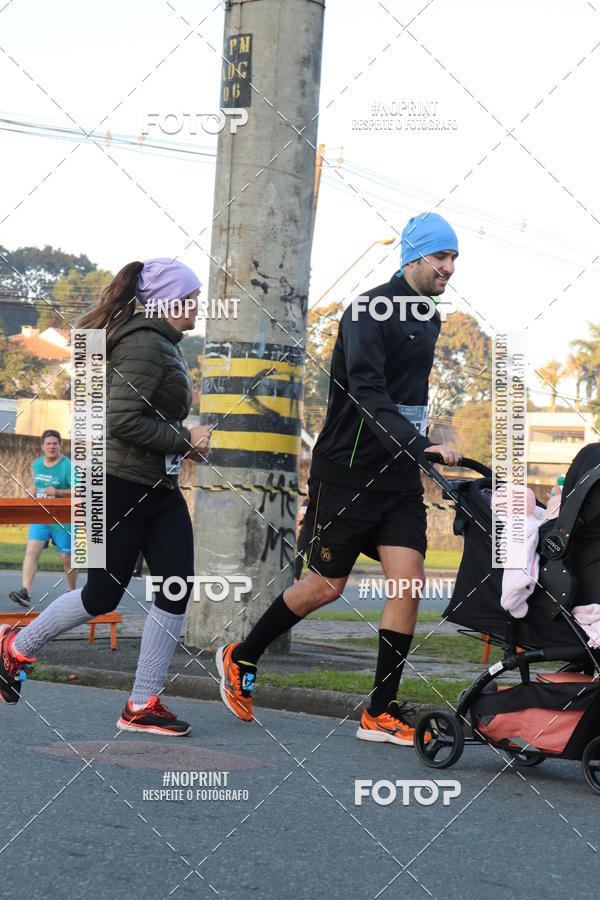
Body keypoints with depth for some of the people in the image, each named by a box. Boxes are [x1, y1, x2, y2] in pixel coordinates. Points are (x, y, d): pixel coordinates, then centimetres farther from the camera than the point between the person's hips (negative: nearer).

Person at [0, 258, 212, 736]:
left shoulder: (165, 346, 16)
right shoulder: (145, 345, -16)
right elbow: (123, 420, -25)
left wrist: (188, 439, 6)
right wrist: (184, 440, -16)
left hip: (160, 489, 10)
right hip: (121, 486, -9)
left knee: (178, 588, -1)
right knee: (103, 595, 2)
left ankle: (143, 704, 4)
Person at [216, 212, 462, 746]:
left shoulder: (427, 319, 12)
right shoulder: (370, 311, -14)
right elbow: (367, 391, -27)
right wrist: (418, 444, -38)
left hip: (400, 472, 7)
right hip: (349, 468, -7)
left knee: (409, 581, -6)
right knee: (327, 585, 3)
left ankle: (381, 712, 1)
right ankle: (241, 658, 25)